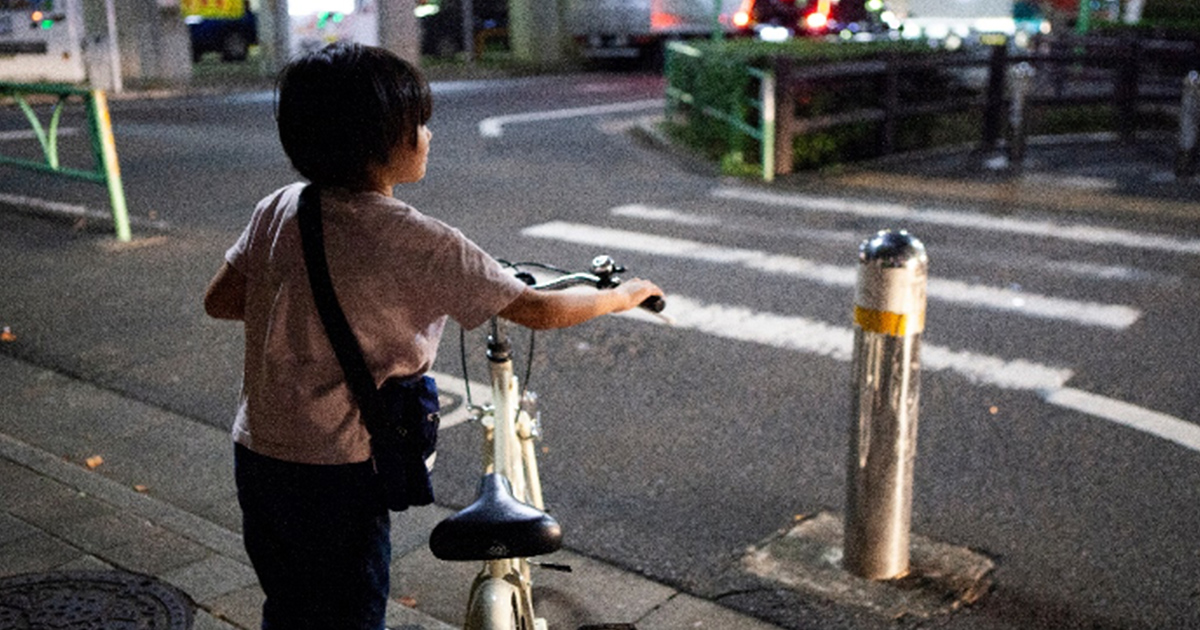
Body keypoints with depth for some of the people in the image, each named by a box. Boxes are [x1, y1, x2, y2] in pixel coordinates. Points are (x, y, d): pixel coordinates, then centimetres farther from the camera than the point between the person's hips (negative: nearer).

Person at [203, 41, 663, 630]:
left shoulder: (278, 209, -3)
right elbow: (537, 309, -14)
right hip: (336, 473, -6)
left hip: (255, 453, 6)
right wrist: (623, 295, 3)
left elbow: (218, 301, 7)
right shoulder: (416, 241, -19)